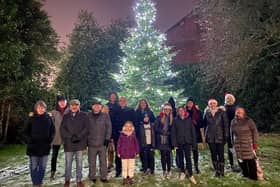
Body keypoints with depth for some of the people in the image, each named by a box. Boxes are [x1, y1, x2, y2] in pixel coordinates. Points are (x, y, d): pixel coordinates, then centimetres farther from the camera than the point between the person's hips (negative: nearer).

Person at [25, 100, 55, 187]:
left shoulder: (48, 118, 2)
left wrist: (50, 139, -1)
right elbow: (26, 131, 4)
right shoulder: (32, 118, -2)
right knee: (34, 167, 3)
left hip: (45, 146, 2)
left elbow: (52, 130, 10)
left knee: (43, 166, 11)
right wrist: (29, 140, -8)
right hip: (33, 146, -2)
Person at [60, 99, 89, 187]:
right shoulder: (66, 116, 7)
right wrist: (71, 136, -12)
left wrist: (78, 136, -13)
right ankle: (67, 180, 28)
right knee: (68, 163, 9)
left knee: (79, 162, 6)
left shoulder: (84, 115, 2)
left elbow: (86, 128, -3)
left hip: (80, 143, -1)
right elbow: (62, 129, 1)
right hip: (68, 143, 1)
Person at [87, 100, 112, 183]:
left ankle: (103, 177, 20)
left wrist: (107, 138, -5)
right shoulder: (88, 116, 3)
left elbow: (109, 127, 1)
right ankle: (92, 177, 25)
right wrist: (86, 139, 4)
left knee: (103, 161, 6)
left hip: (102, 143, 0)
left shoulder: (105, 115, 1)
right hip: (91, 143, 1)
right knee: (92, 162, 10)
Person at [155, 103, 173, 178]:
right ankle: (164, 171, 17)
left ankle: (169, 171, 15)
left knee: (168, 155, 1)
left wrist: (169, 133, -11)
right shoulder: (159, 117, 1)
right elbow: (156, 128, -3)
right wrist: (164, 132, -10)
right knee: (163, 155, 5)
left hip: (169, 139, 0)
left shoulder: (172, 118, 4)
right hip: (161, 139, 0)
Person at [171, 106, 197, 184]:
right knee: (181, 158, 11)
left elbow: (193, 131, 2)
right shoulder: (175, 120, 1)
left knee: (188, 158, -6)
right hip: (179, 142, 1)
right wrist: (174, 143, -8)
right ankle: (182, 172, 26)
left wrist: (194, 143, -2)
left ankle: (190, 175, 3)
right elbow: (173, 132, -1)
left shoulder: (189, 119, 2)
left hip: (187, 142, -1)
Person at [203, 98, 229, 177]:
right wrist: (206, 135, 7)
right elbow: (205, 124, 11)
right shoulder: (207, 113, 5)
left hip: (219, 137, -2)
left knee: (220, 154, 0)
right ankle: (216, 171, 21)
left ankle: (222, 171, 14)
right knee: (213, 154, 9)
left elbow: (225, 124, -4)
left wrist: (226, 135, -9)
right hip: (210, 137, 3)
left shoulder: (221, 112, -3)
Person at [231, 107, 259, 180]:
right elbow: (232, 133, 12)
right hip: (238, 145, 4)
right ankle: (245, 174, 26)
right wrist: (233, 143, 12)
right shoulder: (233, 121, 5)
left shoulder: (249, 120, -7)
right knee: (241, 160, 8)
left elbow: (255, 132, -6)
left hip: (248, 144, -4)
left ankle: (253, 176, 13)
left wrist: (255, 143, -9)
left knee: (250, 160, -2)